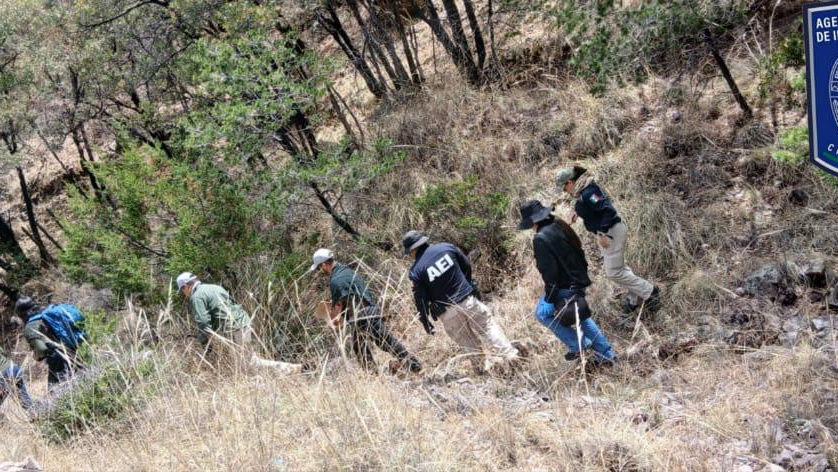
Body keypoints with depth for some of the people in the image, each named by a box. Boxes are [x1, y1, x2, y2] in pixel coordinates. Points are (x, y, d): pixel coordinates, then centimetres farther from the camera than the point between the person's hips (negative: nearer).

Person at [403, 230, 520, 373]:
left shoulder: (416, 271, -13)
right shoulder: (446, 247, -4)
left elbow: (421, 300, -8)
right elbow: (467, 267, 8)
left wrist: (425, 322, 6)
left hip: (448, 313, -1)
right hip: (468, 300, 2)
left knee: (468, 342, 17)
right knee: (488, 325, 15)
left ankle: (481, 367, 29)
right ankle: (511, 355, 8)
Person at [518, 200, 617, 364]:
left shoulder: (541, 239, -22)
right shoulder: (560, 226, 3)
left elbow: (549, 271, -24)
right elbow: (579, 251, 12)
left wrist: (549, 299, -17)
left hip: (564, 288, -9)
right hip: (579, 282, 9)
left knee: (543, 313, 12)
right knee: (580, 315, 25)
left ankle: (578, 345, 11)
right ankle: (606, 354, 28)